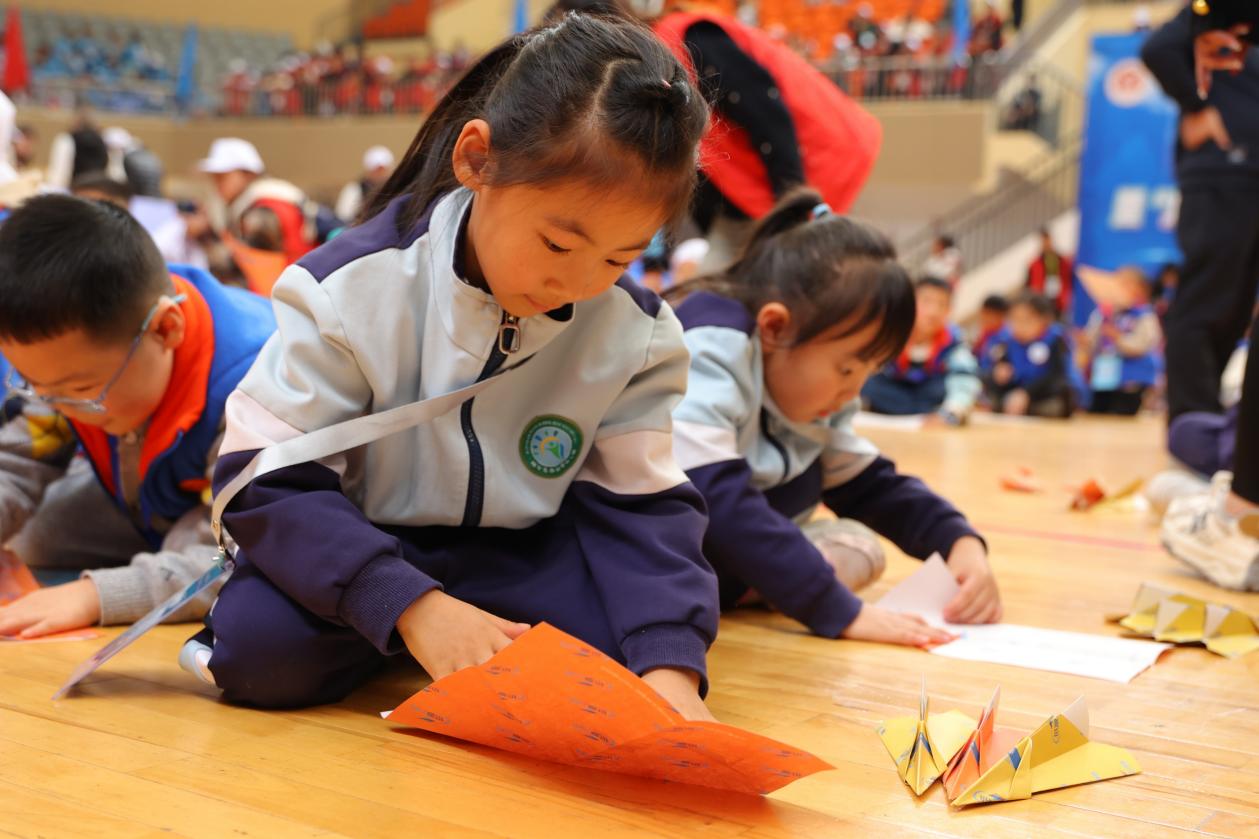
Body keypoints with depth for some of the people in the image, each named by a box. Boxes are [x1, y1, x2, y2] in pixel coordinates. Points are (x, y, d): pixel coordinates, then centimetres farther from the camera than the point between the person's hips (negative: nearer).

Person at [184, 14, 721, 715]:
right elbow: (271, 479, -23)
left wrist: (669, 666, -30)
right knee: (258, 644, -30)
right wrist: (412, 606, -37)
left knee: (628, 626, -25)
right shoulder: (357, 289, -23)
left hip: (517, 559, 3)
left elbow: (639, 506, -11)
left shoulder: (636, 336, -12)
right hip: (363, 551, -2)